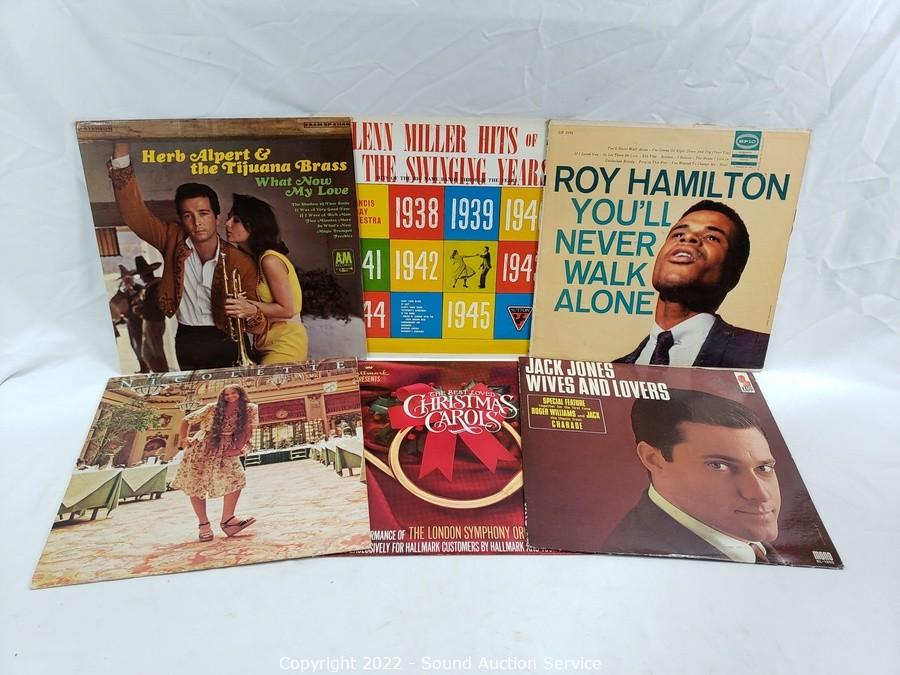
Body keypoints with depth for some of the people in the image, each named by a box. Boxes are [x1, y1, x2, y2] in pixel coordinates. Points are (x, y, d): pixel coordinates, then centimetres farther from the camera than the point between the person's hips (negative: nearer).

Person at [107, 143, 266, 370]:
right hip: (185, 342, 1)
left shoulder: (242, 263, -4)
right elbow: (134, 211, -6)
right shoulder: (174, 241, 1)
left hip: (224, 342, -1)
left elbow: (258, 326, 0)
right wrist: (121, 149, -15)